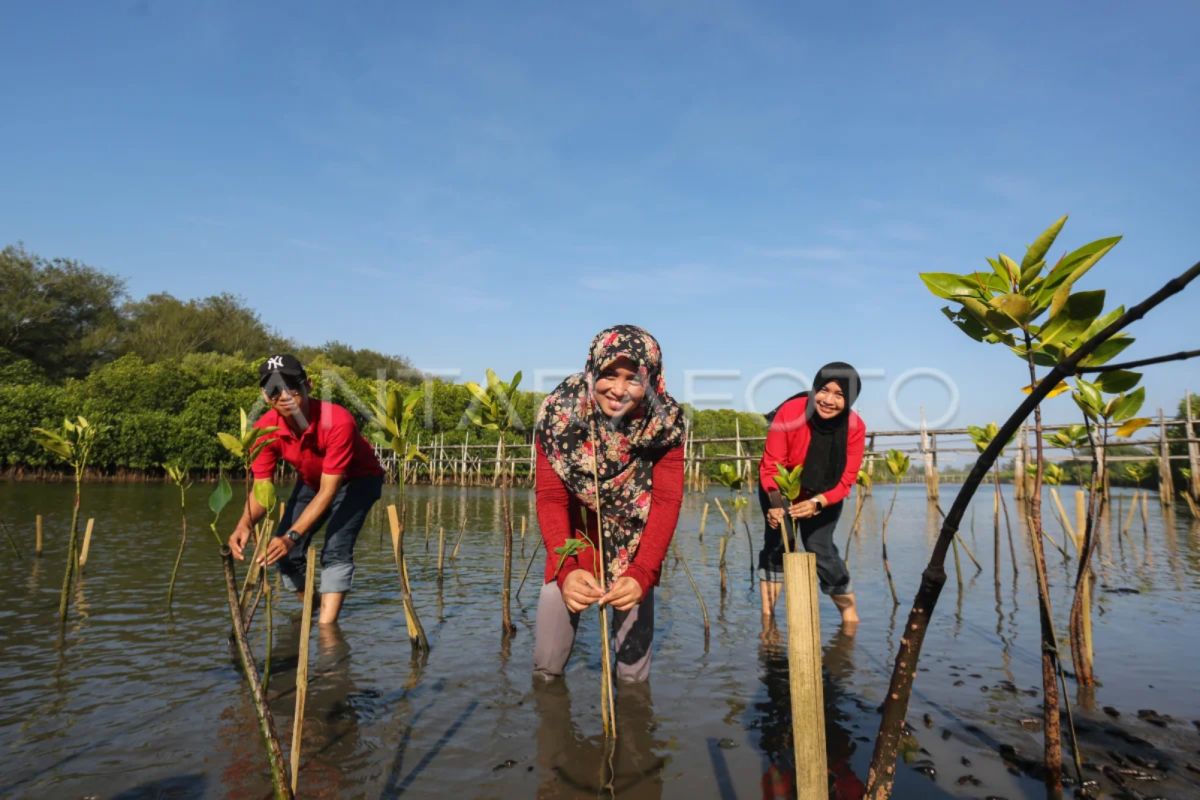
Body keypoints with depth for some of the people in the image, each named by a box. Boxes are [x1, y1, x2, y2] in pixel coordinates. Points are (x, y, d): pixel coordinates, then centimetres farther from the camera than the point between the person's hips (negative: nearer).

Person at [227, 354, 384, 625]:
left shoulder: (337, 422, -38)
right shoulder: (265, 429, -24)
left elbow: (328, 491, -35)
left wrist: (293, 535, -44)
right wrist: (245, 523, -42)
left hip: (356, 480, -5)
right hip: (311, 481, 5)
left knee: (335, 550, -23)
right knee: (284, 552, -2)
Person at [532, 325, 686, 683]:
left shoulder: (665, 421, -21)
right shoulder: (559, 411, -23)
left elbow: (667, 501, -23)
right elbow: (550, 497, -22)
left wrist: (642, 574, -37)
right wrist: (566, 569, -37)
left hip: (633, 535, 0)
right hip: (576, 529, 0)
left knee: (633, 672, 2)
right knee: (546, 667, 2)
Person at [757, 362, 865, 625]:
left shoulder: (855, 427, -23)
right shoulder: (790, 412, -30)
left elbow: (845, 480, -19)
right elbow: (771, 465, -26)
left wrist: (816, 503, -36)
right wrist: (776, 502, -41)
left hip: (824, 495, 1)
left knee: (820, 548, -6)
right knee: (776, 543, -10)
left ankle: (850, 614, 16)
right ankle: (767, 616, -2)